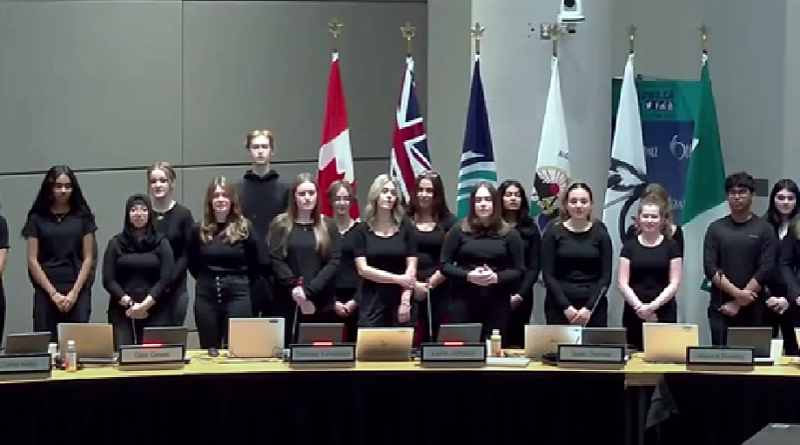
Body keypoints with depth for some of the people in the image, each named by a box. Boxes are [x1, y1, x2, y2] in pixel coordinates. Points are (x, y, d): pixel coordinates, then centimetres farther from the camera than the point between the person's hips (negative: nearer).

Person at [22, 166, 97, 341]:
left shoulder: (83, 216, 8)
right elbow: (32, 260, 2)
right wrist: (53, 293, -6)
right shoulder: (37, 218, 6)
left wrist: (74, 293, -6)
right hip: (46, 292, 0)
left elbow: (88, 258, 5)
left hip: (78, 291, 0)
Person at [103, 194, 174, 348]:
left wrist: (145, 304, -12)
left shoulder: (161, 243, 8)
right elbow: (108, 279, 3)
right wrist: (129, 303, -9)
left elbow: (165, 278, -1)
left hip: (155, 311, 0)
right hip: (122, 310, 1)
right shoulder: (116, 243, 9)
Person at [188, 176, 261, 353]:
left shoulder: (244, 228, -1)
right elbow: (192, 264, 17)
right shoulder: (199, 230, 3)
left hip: (237, 295, -2)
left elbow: (255, 265, 7)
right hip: (206, 296, 2)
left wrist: (240, 283, 9)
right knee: (208, 350, 6)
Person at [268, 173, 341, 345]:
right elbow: (275, 260, -2)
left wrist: (309, 290, -12)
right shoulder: (281, 224, 5)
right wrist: (294, 287, -16)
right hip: (288, 302, -1)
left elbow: (334, 262, 0)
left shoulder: (328, 226, 8)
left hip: (321, 303, 1)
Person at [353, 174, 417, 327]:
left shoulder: (405, 227, 5)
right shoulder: (363, 230, 3)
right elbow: (363, 269, -5)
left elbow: (411, 268, 1)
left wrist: (405, 301, -10)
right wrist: (398, 279, -11)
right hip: (372, 301, 0)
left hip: (400, 299, 0)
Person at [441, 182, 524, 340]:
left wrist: (496, 277, -15)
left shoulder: (509, 233, 6)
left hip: (497, 302, 1)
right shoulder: (459, 230, 4)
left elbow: (519, 271, 3)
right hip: (464, 301, 0)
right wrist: (468, 275, -14)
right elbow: (445, 265, 2)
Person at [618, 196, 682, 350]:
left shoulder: (671, 246, 4)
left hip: (664, 314, -1)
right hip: (634, 314, 1)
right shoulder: (630, 246, 6)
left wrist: (653, 306, -13)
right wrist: (639, 307, -13)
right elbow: (623, 283, 1)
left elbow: (674, 283, -1)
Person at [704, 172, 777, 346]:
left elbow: (766, 270, -5)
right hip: (720, 308, 1)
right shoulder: (715, 228, 7)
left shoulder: (764, 229, 3)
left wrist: (738, 303, -10)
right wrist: (736, 293, -14)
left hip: (752, 310, -1)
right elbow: (710, 268, -1)